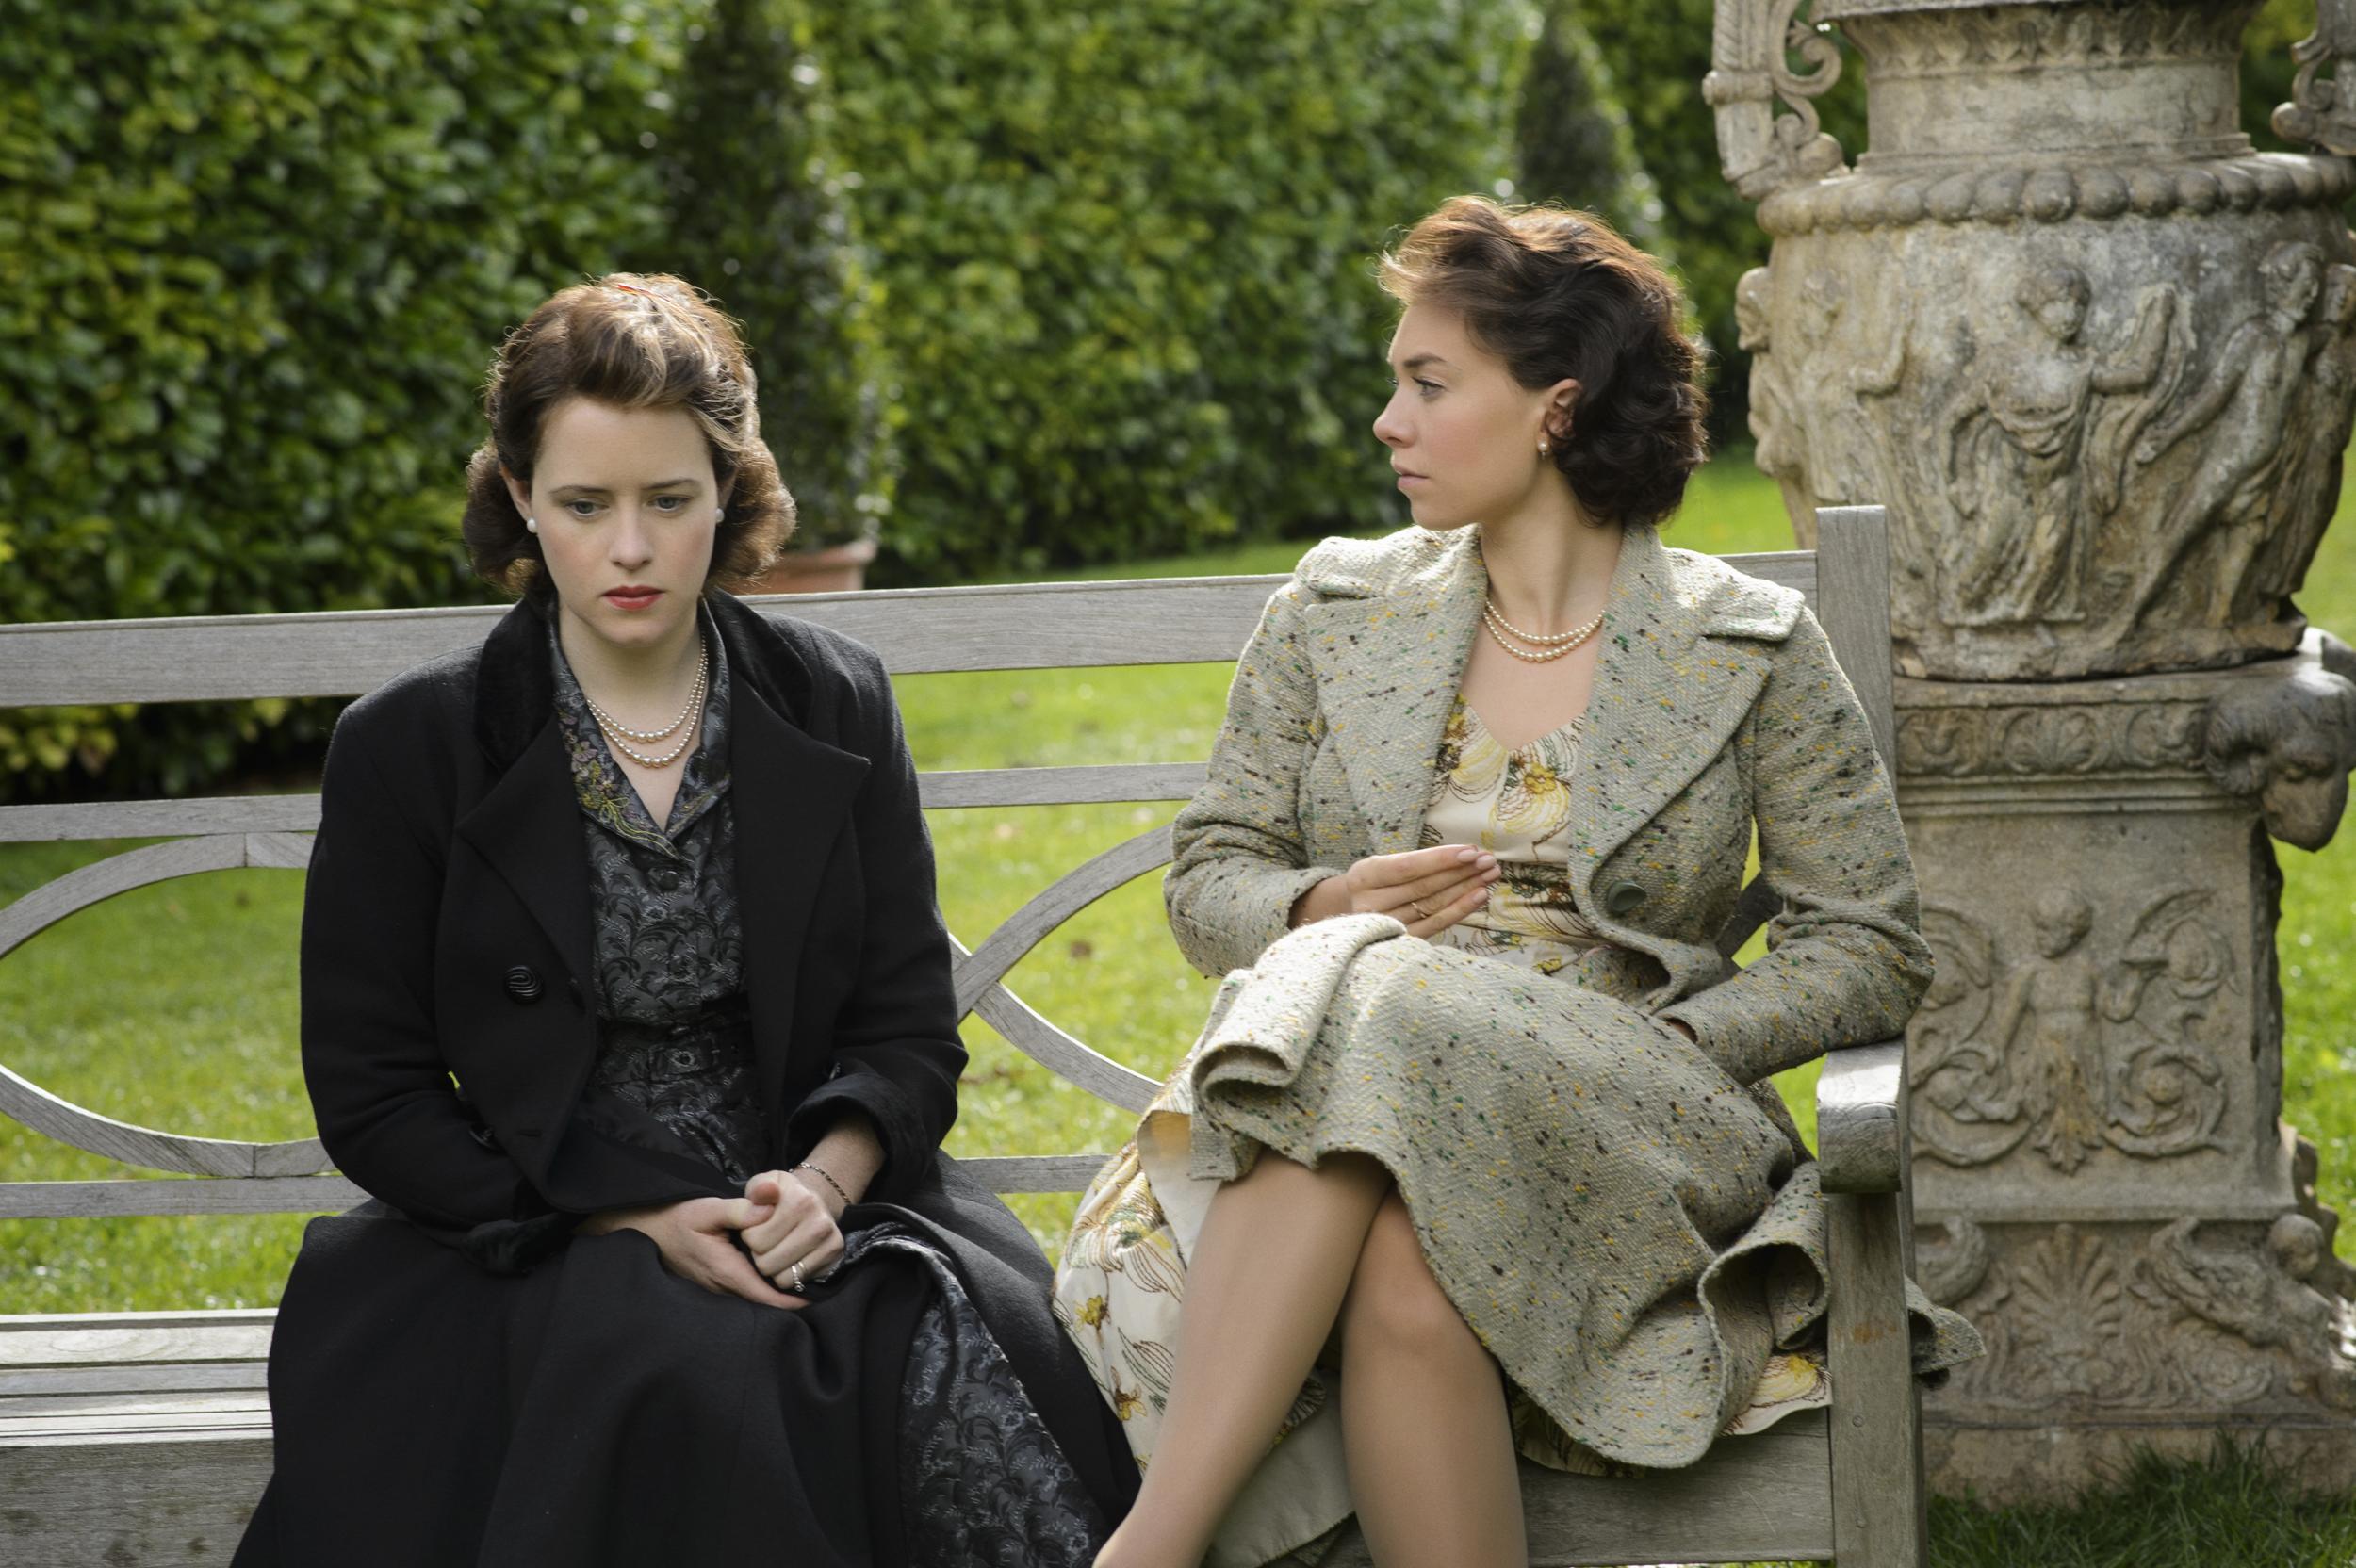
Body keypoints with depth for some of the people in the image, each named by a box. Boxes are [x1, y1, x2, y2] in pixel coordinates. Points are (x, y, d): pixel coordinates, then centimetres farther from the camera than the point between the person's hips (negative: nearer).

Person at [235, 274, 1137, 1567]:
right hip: (535, 1250, -2)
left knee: (961, 1350, -30)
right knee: (690, 1382, -35)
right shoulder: (409, 747, 2)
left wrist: (827, 1180, -14)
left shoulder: (834, 707, 9)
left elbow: (909, 1031, 9)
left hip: (811, 1208, 2)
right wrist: (636, 1220, -12)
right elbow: (370, 1095, 1)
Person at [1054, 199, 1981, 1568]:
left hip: (1633, 1140, -2)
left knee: (1382, 1029, -36)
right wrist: (1319, 914, -7)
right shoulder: (1337, 612, 14)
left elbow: (1872, 950, 4)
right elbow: (1210, 877, 17)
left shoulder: (1753, 653, 6)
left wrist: (1631, 1057, -10)